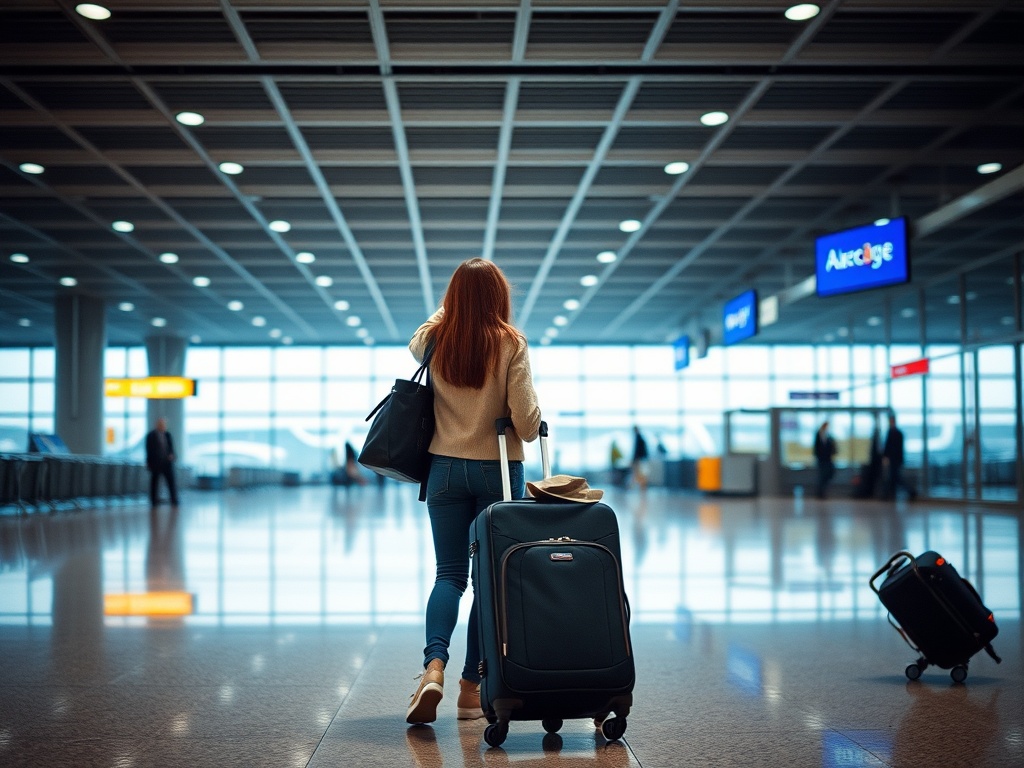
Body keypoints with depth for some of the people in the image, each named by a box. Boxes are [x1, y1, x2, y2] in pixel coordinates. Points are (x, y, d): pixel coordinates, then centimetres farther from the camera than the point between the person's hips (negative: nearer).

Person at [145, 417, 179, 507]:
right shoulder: (151, 436, -1)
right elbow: (149, 450, -1)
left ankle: (174, 501, -6)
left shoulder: (167, 434, 11)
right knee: (154, 483, 3)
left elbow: (171, 446, 12)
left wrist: (171, 454, -9)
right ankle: (154, 502, 10)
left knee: (172, 482, -5)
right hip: (156, 463, -3)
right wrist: (148, 463, -3)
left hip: (167, 462, 3)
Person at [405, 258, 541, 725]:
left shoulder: (432, 340, 0)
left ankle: (434, 666, -15)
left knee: (449, 573, 8)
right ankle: (472, 687, 10)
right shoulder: (510, 344, -9)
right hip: (498, 471, -2)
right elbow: (526, 420, -13)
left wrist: (451, 306, 33)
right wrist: (529, 432, 9)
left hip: (446, 468, 2)